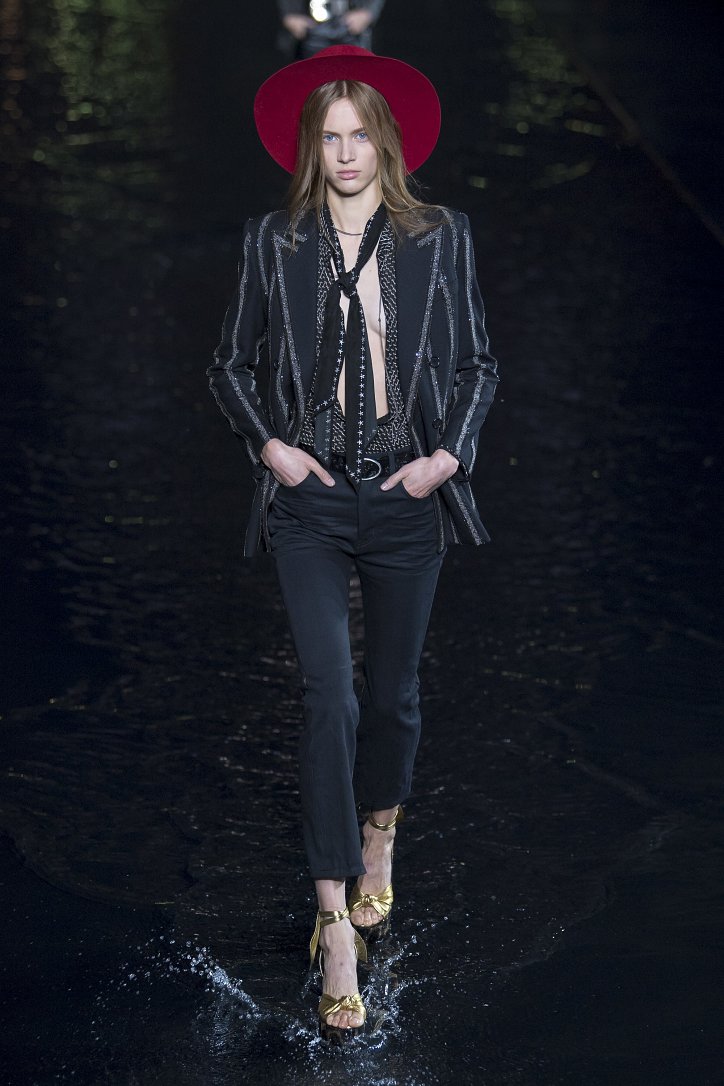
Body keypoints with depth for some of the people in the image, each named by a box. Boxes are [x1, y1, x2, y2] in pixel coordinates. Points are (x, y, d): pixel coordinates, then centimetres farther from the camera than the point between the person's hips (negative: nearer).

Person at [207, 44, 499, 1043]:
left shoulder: (440, 238, 4)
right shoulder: (273, 244, 4)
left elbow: (478, 363, 8)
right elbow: (233, 367, 11)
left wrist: (448, 453, -5)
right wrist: (269, 444, -4)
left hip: (407, 503, 1)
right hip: (311, 503, -1)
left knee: (394, 693, 13)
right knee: (330, 697, -11)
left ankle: (378, 853, 38)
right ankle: (339, 924, -9)